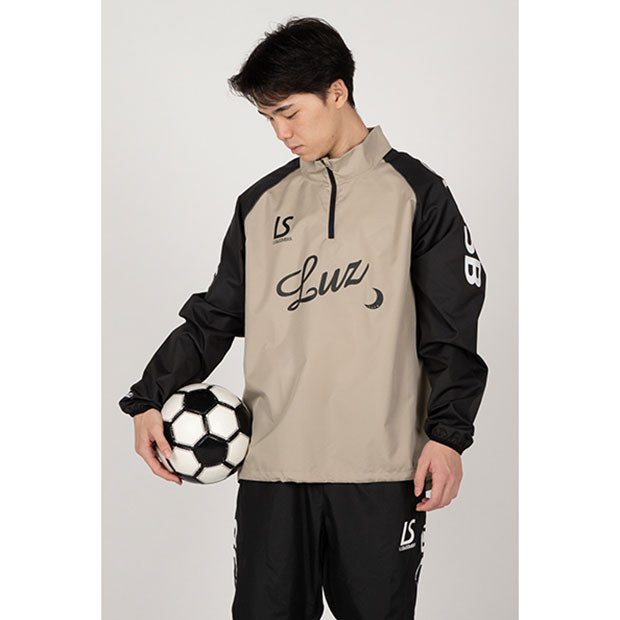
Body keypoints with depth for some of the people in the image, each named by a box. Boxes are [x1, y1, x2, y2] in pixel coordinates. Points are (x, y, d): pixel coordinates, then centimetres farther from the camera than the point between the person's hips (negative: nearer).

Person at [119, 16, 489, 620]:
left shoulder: (414, 191, 4)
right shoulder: (261, 203, 14)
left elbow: (450, 330, 1)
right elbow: (214, 316, 15)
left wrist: (447, 433, -8)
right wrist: (148, 400, 4)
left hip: (378, 468, -3)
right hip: (271, 464, 3)